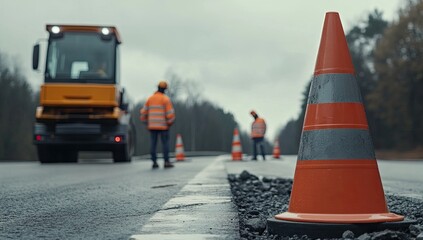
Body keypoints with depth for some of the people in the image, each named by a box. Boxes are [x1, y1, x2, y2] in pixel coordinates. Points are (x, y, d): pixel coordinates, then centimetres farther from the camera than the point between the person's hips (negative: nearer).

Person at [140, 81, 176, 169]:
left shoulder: (150, 98, 8)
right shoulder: (166, 99, -6)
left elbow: (144, 111, 8)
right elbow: (170, 113, -13)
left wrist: (146, 122, 17)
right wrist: (170, 122, 1)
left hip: (152, 125, 4)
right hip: (163, 125, -4)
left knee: (153, 143, 5)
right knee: (165, 143, 1)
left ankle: (154, 162, 3)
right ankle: (166, 162, -3)